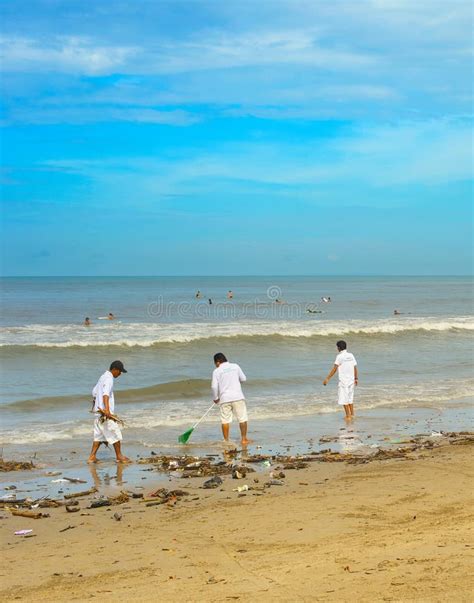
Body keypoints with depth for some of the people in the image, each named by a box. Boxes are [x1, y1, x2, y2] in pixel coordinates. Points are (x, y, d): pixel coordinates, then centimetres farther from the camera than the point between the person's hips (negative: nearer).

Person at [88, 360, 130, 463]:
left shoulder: (103, 377, 16)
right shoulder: (109, 379, -15)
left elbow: (94, 392, 28)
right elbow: (105, 394, -31)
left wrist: (95, 404, 45)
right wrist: (107, 409, -42)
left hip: (99, 411, 10)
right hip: (105, 412, -10)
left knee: (99, 434, 10)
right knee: (115, 434, 1)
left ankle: (92, 457, 7)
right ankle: (119, 456, 10)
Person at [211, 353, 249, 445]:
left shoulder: (217, 371, -1)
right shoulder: (235, 366, 5)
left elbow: (214, 386, -6)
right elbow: (243, 379, 12)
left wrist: (215, 398, 8)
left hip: (224, 398, -1)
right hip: (238, 397, 1)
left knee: (225, 420, 5)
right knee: (242, 418, 7)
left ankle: (226, 440, 6)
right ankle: (244, 439, 9)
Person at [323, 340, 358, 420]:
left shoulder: (340, 356, -12)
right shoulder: (351, 355, 7)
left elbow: (334, 369, -16)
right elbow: (355, 367, 11)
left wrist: (327, 379, -16)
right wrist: (356, 378, 24)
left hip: (343, 380, -7)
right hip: (351, 380, 7)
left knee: (344, 399, 0)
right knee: (350, 398, 18)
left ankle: (348, 416, 0)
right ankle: (352, 414, 23)